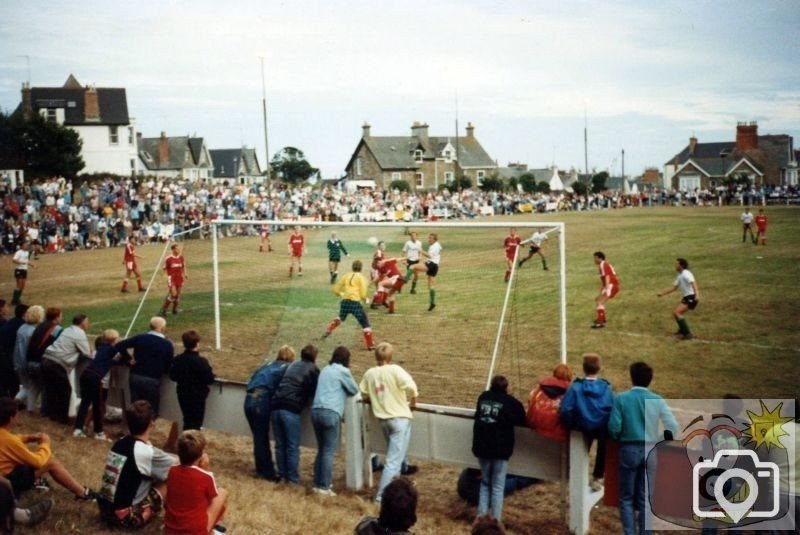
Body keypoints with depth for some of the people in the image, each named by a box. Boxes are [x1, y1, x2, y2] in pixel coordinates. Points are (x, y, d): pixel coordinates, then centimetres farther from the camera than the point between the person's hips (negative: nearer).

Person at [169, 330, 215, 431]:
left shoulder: (177, 359, -4)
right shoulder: (201, 361, -21)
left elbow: (173, 376, 4)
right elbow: (210, 379, -20)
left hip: (183, 395, 6)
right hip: (197, 396, -5)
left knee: (187, 420, 21)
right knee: (196, 422, 3)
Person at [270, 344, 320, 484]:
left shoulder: (292, 365, 24)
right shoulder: (313, 369, 7)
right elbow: (315, 391, 7)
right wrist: (306, 395, 28)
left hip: (275, 406, 6)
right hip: (290, 409, -6)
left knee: (280, 444, 13)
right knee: (292, 446, 2)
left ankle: (282, 475, 19)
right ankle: (293, 478, 4)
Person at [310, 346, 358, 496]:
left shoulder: (325, 370, 20)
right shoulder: (343, 371, 0)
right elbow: (355, 390, 11)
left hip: (316, 411, 7)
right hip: (330, 413, -7)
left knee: (321, 449, 15)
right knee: (329, 451, -3)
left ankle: (317, 484, 17)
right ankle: (324, 487, -5)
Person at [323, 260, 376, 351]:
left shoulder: (346, 276, 13)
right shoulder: (361, 278, 1)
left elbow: (336, 289, 15)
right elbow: (363, 294, -5)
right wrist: (365, 299, 16)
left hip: (345, 301, 5)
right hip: (355, 303, -5)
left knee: (340, 317, 37)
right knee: (366, 324, 6)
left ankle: (328, 331, 33)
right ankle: (370, 345, 2)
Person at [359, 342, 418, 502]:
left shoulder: (369, 373, 4)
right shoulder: (395, 370, -10)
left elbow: (364, 395, 8)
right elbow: (411, 387, -21)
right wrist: (413, 402, -3)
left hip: (383, 419, 6)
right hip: (400, 418, -6)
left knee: (394, 457, 24)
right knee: (394, 460, -5)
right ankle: (382, 497, -8)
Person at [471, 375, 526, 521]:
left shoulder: (483, 397, 9)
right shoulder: (511, 402, -2)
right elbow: (522, 421, 4)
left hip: (481, 446, 4)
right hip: (500, 448, -4)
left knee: (485, 483, 19)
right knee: (498, 487, 4)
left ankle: (481, 517, 15)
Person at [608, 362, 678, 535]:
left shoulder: (621, 398, -9)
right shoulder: (657, 400, -2)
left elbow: (614, 427, -10)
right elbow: (673, 427, -7)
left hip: (629, 449, -2)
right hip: (650, 451, 2)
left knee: (626, 498, 8)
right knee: (645, 498, 12)